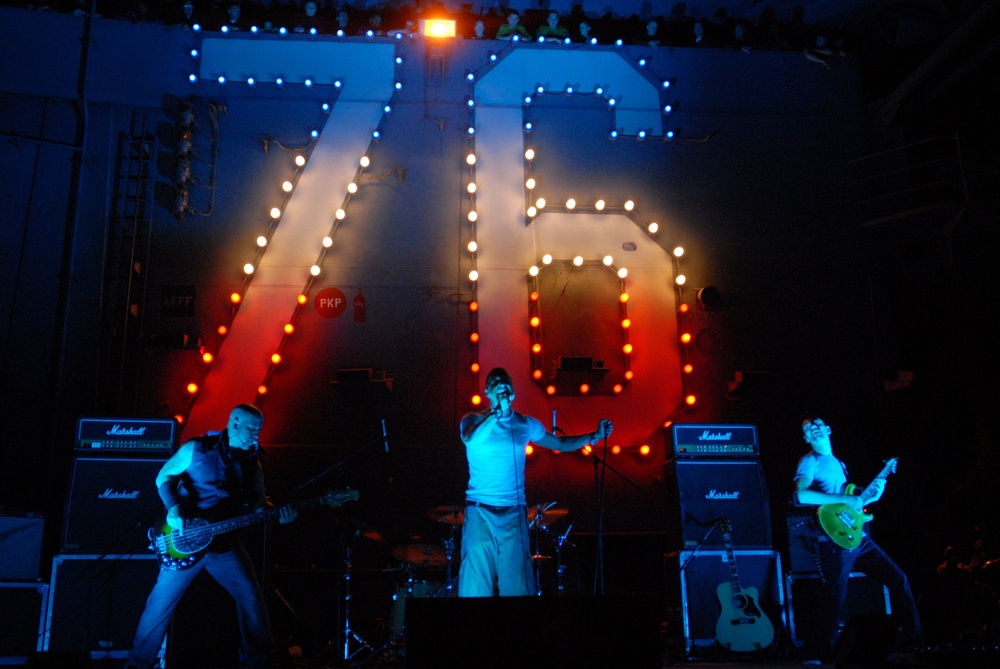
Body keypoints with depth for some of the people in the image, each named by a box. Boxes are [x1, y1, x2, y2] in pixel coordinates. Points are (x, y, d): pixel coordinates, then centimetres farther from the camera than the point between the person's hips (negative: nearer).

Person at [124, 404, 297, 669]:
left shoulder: (252, 462, 8)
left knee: (251, 598, -5)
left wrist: (277, 513, -10)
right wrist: (173, 507, -14)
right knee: (160, 603, 1)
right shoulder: (196, 449, -4)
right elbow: (163, 477, 2)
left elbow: (257, 504, 10)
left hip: (224, 541, 3)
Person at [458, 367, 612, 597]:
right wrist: (498, 410, -21)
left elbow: (559, 444, 22)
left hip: (514, 514, 3)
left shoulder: (526, 424, 11)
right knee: (476, 587, -4)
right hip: (481, 512, -2)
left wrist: (594, 436, 12)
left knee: (517, 584, -1)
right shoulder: (474, 420, 1)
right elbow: (470, 439, -22)